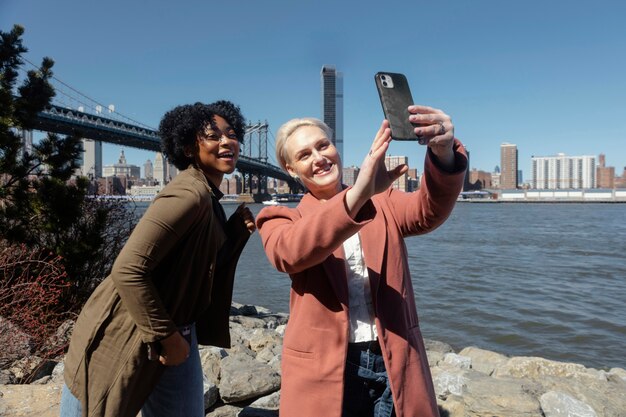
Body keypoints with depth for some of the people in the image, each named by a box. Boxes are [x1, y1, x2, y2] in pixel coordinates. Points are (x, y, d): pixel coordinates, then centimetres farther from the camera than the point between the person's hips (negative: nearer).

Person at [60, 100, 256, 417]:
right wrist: (167, 337, -21)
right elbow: (128, 270, -29)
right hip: (125, 336, -8)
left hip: (178, 331, 8)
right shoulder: (190, 193, -22)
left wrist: (238, 230, -3)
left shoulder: (208, 197, 7)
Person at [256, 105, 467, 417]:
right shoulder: (282, 218, 0)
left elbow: (429, 211, -14)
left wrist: (443, 154, -35)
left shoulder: (383, 202, 6)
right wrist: (358, 195, -37)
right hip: (324, 370, -1)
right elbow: (287, 252, -23)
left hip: (394, 364, 2)